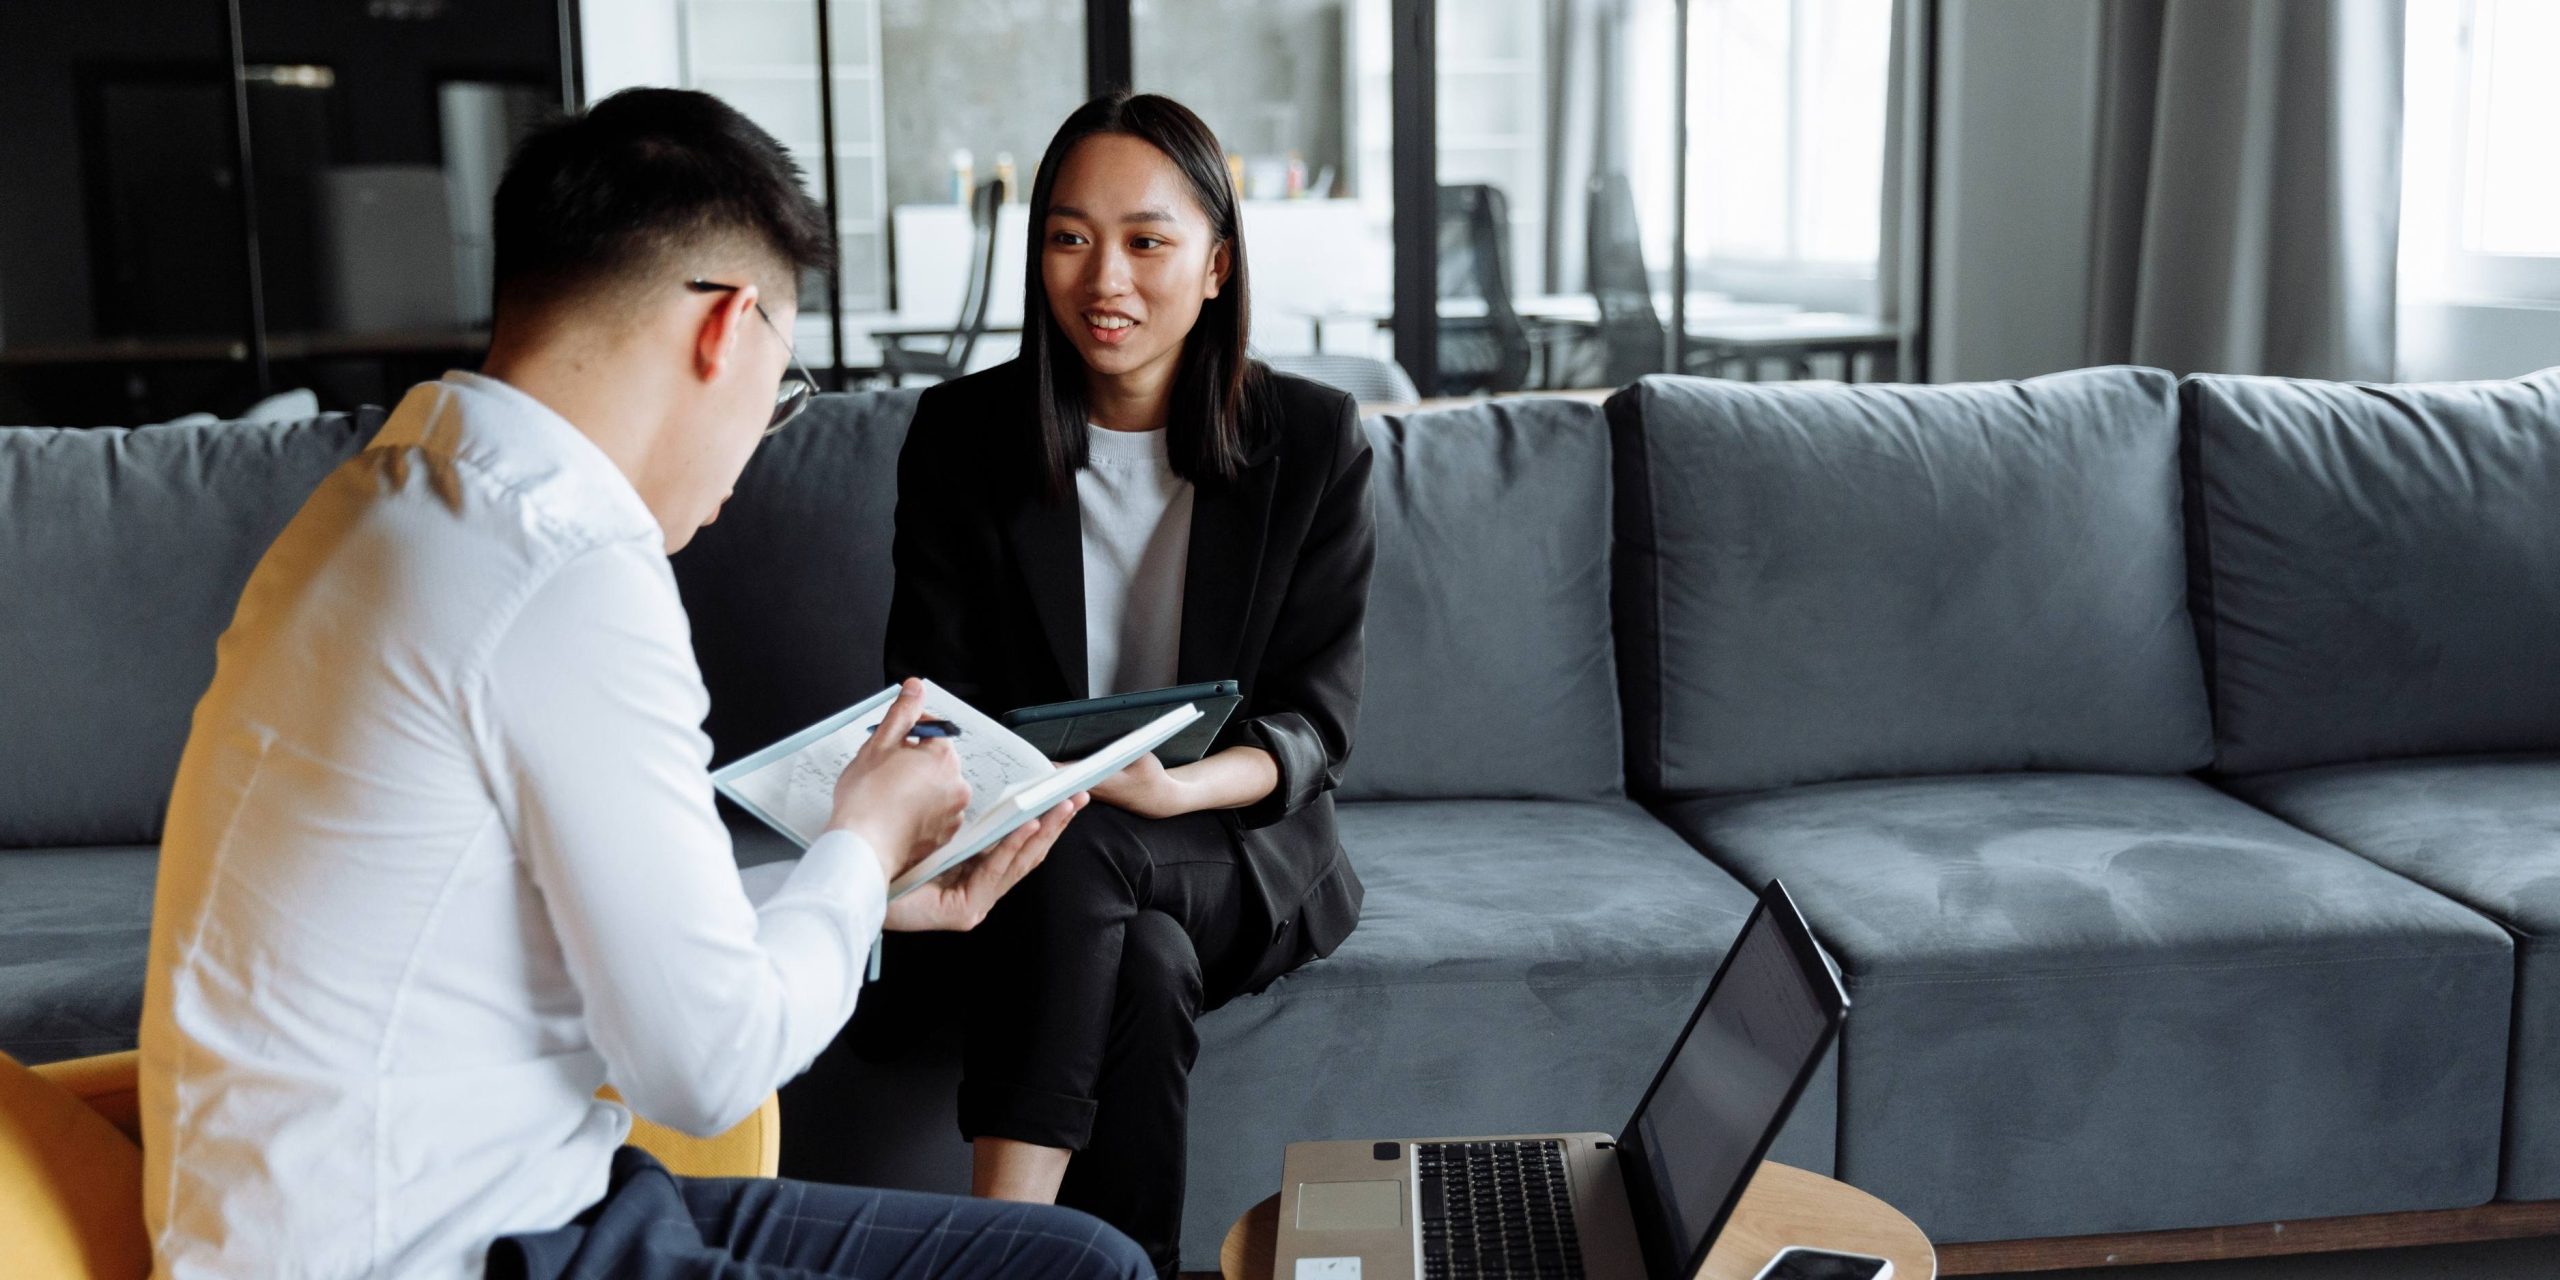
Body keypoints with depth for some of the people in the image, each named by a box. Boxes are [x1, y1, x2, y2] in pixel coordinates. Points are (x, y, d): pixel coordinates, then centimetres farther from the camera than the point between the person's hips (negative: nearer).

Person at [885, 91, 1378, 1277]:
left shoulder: (1313, 441, -3)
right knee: (1148, 964, -34)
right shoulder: (960, 435, 0)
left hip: (1244, 849, -1)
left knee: (1077, 856, -34)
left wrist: (1174, 789, -27)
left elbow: (1316, 714, -5)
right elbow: (935, 698, 0)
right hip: (1032, 850, 1)